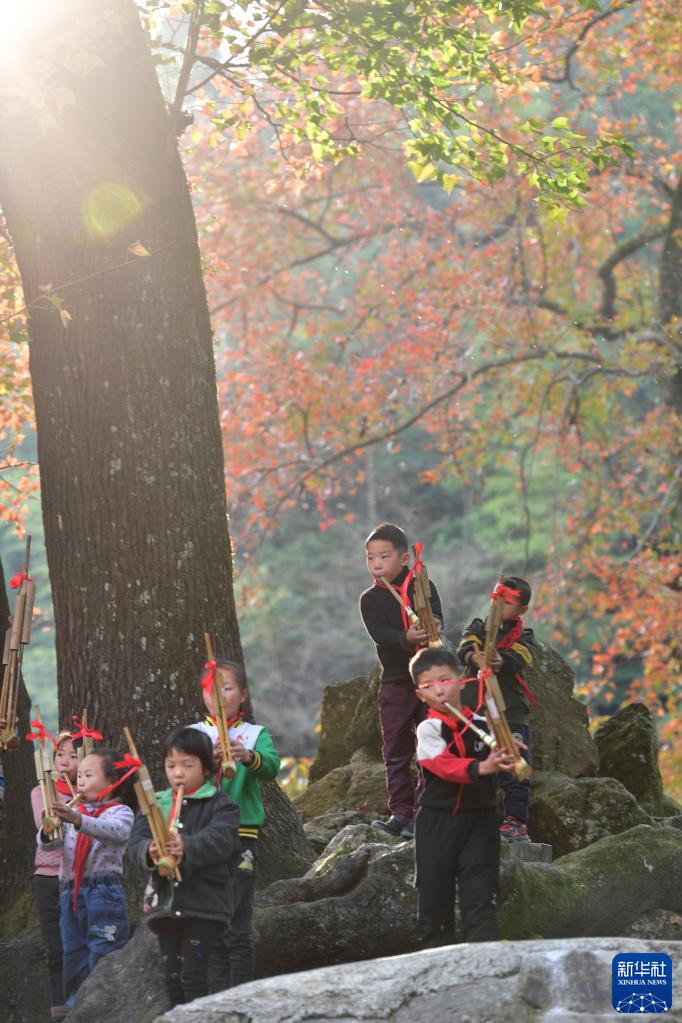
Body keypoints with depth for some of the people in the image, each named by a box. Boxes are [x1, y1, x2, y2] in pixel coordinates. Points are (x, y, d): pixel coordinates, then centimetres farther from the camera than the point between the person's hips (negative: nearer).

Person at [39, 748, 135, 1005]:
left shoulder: (120, 811, -1)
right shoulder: (71, 813, 16)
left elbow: (116, 831, -24)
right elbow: (48, 844, 7)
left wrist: (78, 820, -39)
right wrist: (47, 834, -19)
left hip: (103, 890, -6)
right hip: (70, 891, 6)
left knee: (103, 956, -7)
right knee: (72, 954, 12)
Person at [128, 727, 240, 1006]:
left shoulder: (220, 805, 0)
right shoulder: (155, 804, 14)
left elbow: (220, 840, -17)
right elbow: (136, 841, 1)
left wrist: (186, 847, -36)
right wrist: (150, 851, -24)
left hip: (203, 902, -5)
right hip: (164, 901, 5)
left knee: (193, 975, -8)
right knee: (172, 975, 8)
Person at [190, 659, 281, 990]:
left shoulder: (255, 734, 6)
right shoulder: (194, 734, 10)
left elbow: (272, 766, -14)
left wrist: (249, 757, -37)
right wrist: (208, 760, -29)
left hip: (241, 835, -2)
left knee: (237, 925, -7)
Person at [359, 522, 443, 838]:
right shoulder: (370, 599, 2)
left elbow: (437, 622, -10)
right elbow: (380, 634, -15)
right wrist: (407, 638, -35)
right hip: (395, 682, 1)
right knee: (396, 751, 2)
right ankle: (401, 813, 6)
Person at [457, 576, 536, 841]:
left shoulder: (524, 638, 7)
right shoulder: (477, 628, 12)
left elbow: (517, 658, -16)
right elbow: (464, 649, -9)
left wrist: (501, 661, -40)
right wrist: (473, 657, -34)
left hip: (511, 713, -2)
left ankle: (515, 820, -4)